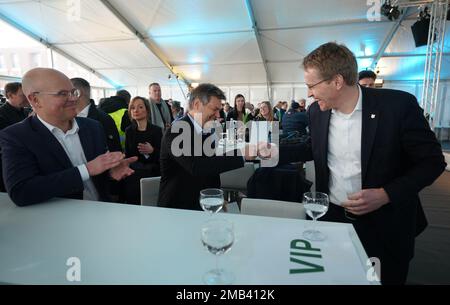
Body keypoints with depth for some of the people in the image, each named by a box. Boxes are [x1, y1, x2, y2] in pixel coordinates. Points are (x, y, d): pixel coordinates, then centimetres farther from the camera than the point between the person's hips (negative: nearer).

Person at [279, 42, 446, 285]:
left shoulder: (398, 105, -17)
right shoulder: (316, 111, -4)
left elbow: (432, 161, -10)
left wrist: (386, 194, -21)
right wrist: (277, 153, 1)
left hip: (384, 225, -3)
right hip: (331, 218, 3)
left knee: (384, 278, 16)